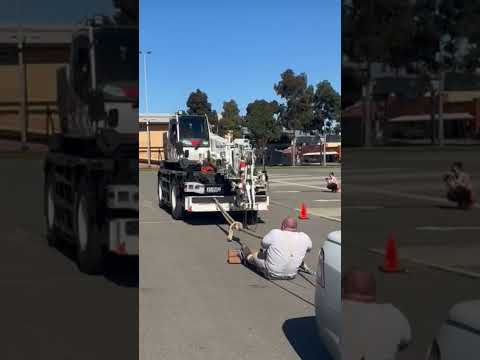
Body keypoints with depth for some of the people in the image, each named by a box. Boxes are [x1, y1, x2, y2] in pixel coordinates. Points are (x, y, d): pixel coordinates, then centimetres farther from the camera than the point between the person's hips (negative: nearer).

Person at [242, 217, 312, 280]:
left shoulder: (275, 233, -15)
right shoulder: (304, 237, -8)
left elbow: (263, 244, 2)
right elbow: (309, 248, 14)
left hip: (271, 274, -3)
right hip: (291, 275, 4)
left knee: (256, 254, 20)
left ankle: (248, 257, 54)